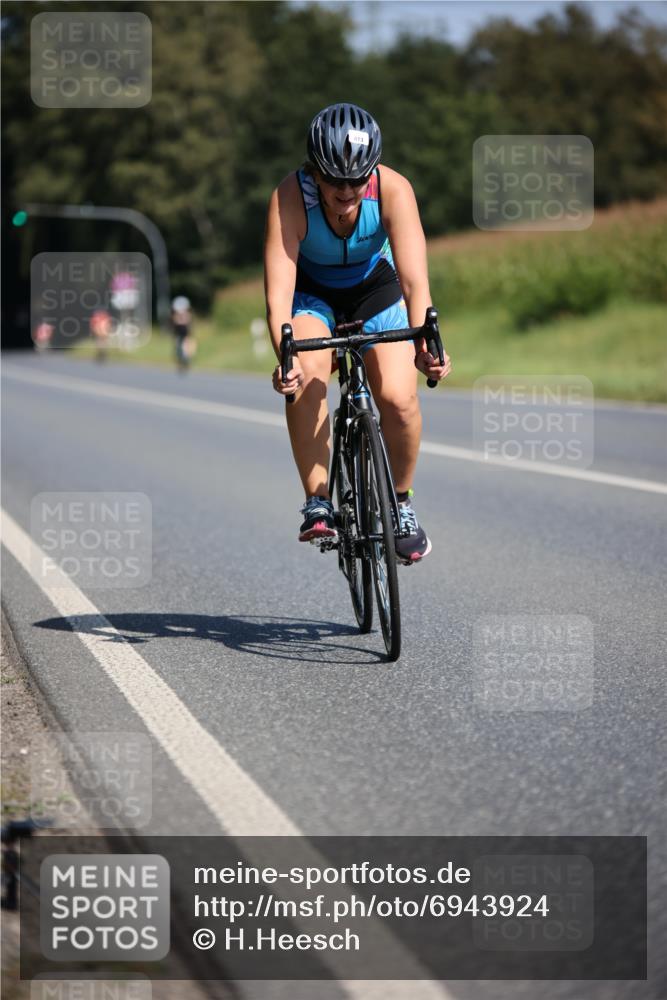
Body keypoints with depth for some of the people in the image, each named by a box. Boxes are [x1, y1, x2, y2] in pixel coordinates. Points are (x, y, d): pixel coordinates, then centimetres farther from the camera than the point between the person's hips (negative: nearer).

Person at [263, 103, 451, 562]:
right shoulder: (290, 198, -33)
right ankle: (318, 502, -19)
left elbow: (415, 279, -40)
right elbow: (279, 291, -40)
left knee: (398, 397, -19)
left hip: (375, 284, 1)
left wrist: (424, 344, -57)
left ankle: (401, 502, 6)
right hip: (312, 289, -1)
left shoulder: (393, 189, -32)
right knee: (307, 377, -31)